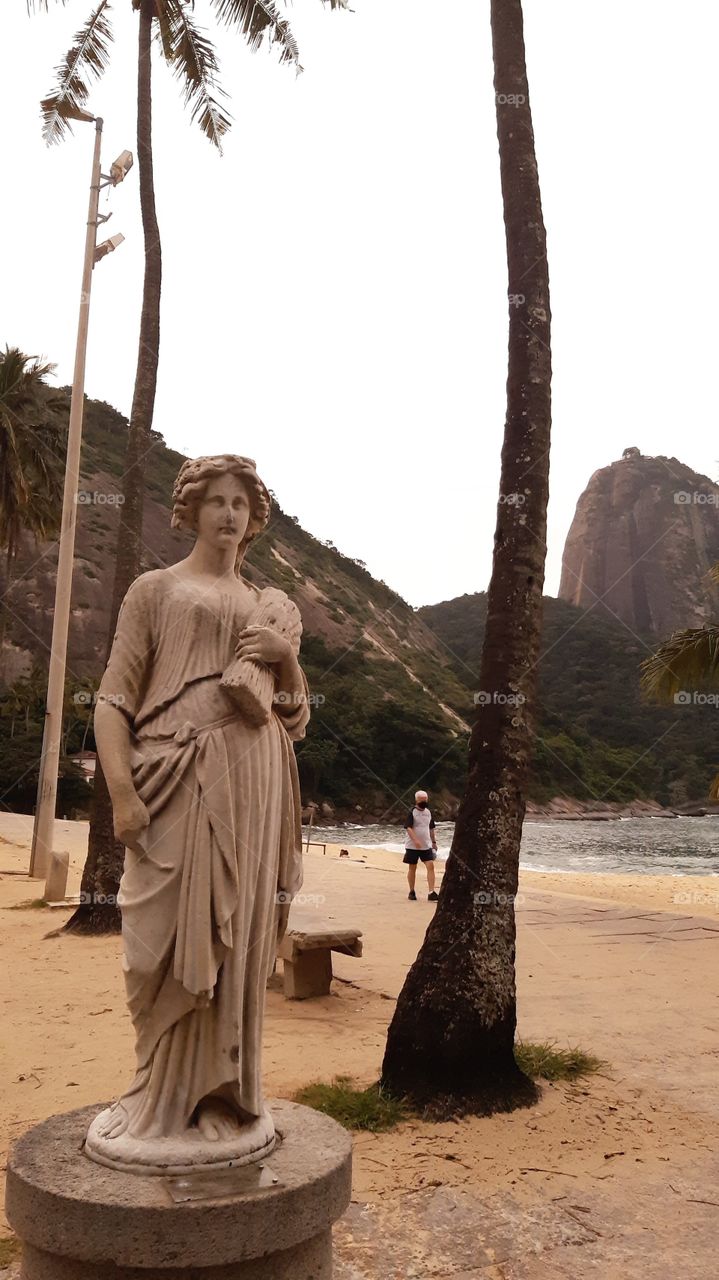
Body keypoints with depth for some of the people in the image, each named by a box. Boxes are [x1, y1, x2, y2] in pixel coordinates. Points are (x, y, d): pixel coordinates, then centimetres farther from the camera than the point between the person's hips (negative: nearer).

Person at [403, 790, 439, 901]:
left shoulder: (429, 812, 9)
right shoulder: (412, 812, -9)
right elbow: (409, 828, -19)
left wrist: (433, 842, 18)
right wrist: (415, 840, -31)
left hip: (427, 845, 4)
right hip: (412, 846, -4)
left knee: (430, 866, -10)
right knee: (412, 868, 5)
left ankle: (431, 893, -13)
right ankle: (411, 892, 20)